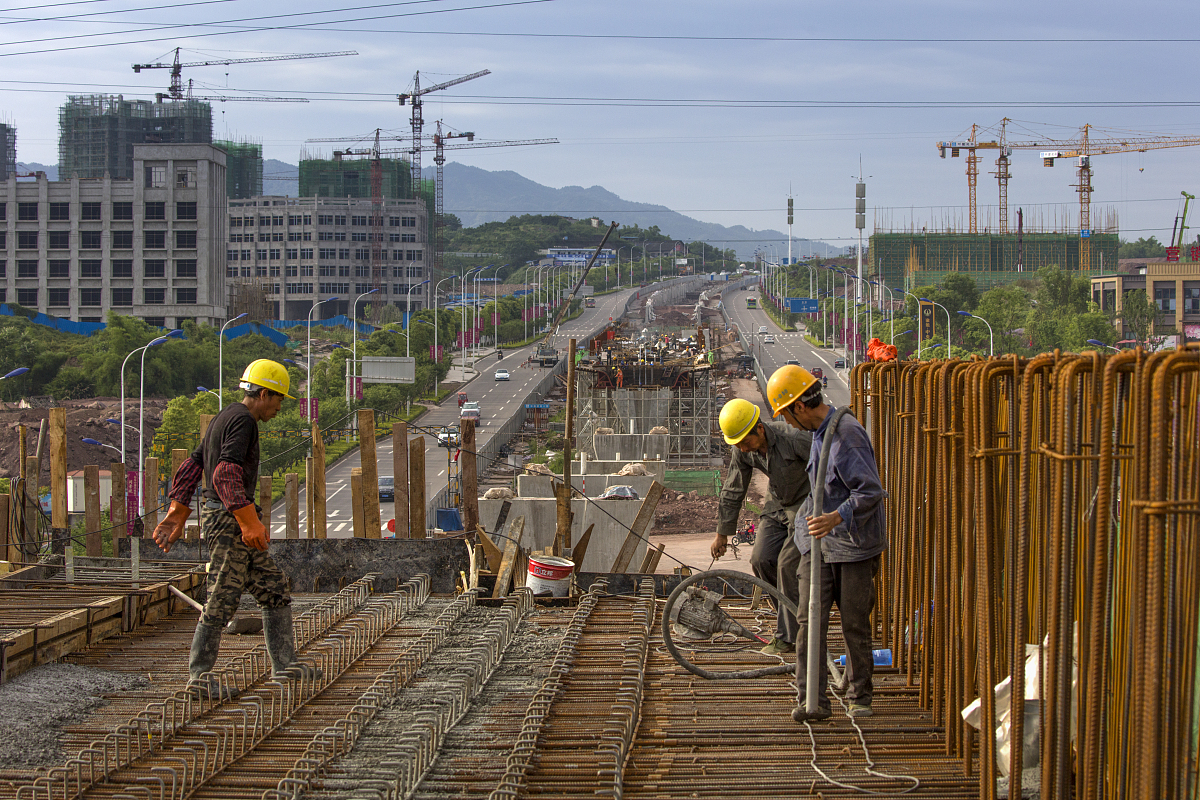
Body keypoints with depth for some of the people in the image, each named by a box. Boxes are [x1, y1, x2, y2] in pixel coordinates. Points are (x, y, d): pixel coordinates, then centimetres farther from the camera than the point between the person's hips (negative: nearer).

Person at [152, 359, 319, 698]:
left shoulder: (222, 419, 18)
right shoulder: (243, 420, -13)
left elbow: (190, 468, 20)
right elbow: (226, 475, -25)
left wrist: (176, 516, 20)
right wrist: (249, 522, -26)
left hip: (224, 516, 10)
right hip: (229, 518, -10)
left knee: (274, 588, 12)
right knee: (223, 599, -5)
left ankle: (283, 663, 14)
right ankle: (199, 676, 1)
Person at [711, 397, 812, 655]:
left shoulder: (795, 439, -30)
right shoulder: (743, 450, -11)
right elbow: (733, 492, 3)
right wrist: (722, 533, 9)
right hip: (777, 506, 6)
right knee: (761, 559, -7)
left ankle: (787, 636, -6)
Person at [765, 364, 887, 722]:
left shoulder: (847, 434, -19)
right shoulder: (821, 431, 10)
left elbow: (871, 491, -25)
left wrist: (836, 517, -37)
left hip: (854, 544, -7)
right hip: (818, 542, 7)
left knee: (855, 625, 2)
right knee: (809, 620, -3)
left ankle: (860, 696, 17)